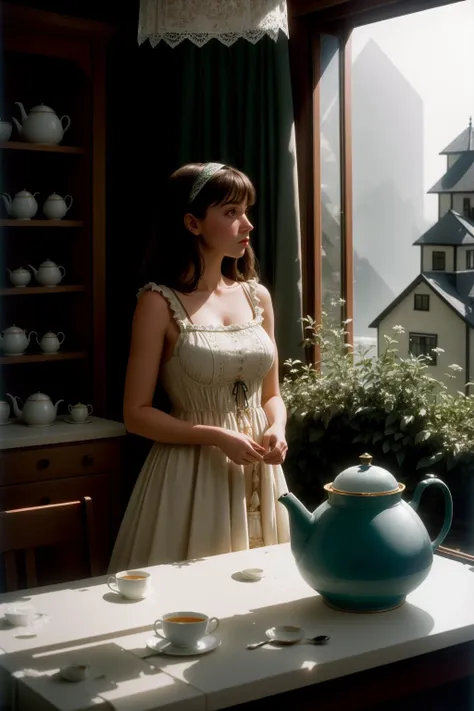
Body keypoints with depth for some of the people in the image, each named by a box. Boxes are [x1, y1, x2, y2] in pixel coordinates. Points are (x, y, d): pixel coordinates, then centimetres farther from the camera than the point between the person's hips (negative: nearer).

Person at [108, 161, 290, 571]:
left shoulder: (258, 296, 7)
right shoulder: (160, 303, -9)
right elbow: (137, 413, -9)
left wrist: (277, 430, -7)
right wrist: (217, 437, -18)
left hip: (258, 472, 5)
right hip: (193, 473, -5)